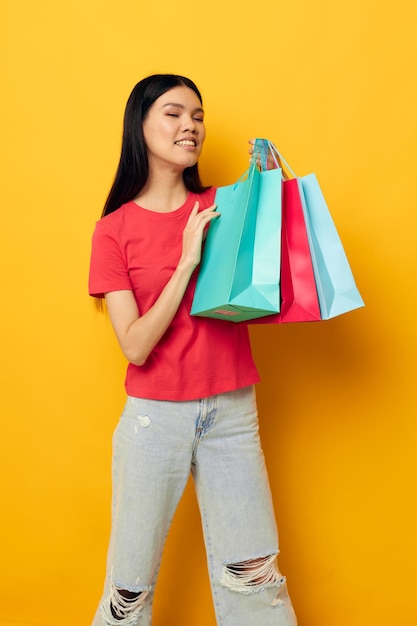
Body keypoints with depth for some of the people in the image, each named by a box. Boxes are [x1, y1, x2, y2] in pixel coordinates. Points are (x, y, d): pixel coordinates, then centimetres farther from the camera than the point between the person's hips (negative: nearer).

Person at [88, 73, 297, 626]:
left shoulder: (224, 207, 4)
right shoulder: (114, 228, -4)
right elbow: (136, 346, -11)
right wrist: (187, 261, -19)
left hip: (232, 412, 2)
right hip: (155, 415, -2)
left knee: (254, 577, 10)